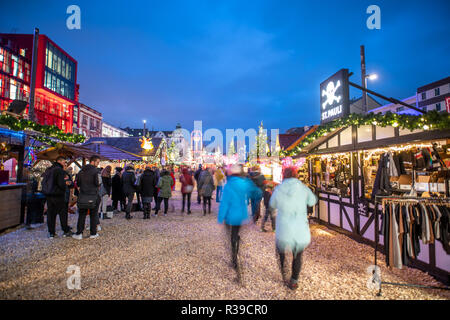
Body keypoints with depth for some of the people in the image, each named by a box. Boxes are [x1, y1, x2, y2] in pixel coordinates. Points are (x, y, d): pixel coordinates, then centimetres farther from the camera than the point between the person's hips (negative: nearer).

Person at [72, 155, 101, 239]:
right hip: (93, 195, -5)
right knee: (94, 214, 6)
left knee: (82, 215, 12)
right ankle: (93, 233, 11)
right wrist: (98, 184, 5)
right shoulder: (95, 170, -11)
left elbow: (77, 183, 8)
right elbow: (97, 183, -15)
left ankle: (79, 233, 13)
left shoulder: (81, 170, 8)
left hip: (83, 196, 5)